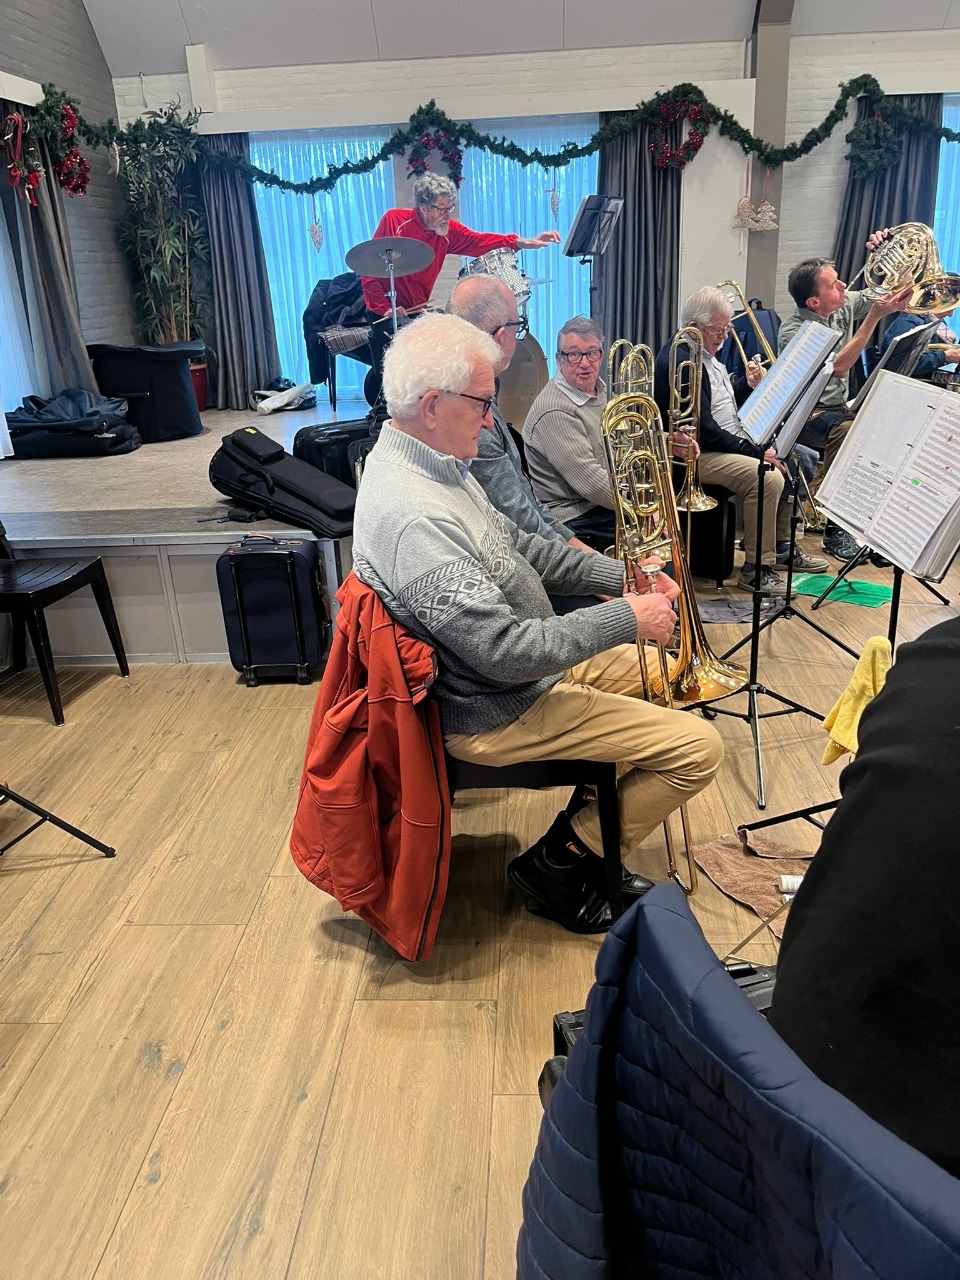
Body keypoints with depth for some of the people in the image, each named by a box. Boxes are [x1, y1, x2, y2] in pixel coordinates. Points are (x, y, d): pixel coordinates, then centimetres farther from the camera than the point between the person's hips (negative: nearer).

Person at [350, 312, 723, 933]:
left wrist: (622, 575, 2)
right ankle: (562, 863, 6)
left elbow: (516, 546, 12)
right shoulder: (415, 518, -31)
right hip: (498, 712, -10)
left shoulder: (424, 460, 2)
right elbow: (508, 651, -31)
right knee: (699, 746, -10)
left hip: (524, 659, 10)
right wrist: (627, 619, -20)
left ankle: (594, 819, 23)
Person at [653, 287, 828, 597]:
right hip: (696, 453, -11)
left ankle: (781, 545, 20)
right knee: (768, 477, -26)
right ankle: (756, 569, -16)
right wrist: (755, 452, -21)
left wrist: (747, 384, 5)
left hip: (726, 442, 11)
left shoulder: (703, 353, 13)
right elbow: (704, 429, -24)